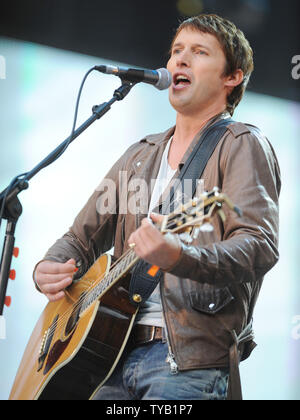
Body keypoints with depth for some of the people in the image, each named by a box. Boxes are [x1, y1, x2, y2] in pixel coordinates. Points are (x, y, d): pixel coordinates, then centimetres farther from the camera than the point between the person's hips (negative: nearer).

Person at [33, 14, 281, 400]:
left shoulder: (242, 146, 1)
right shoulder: (140, 156, 22)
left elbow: (260, 247, -14)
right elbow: (82, 238, 24)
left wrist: (179, 257, -32)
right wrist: (49, 269, 1)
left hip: (191, 357, -5)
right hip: (116, 350, 5)